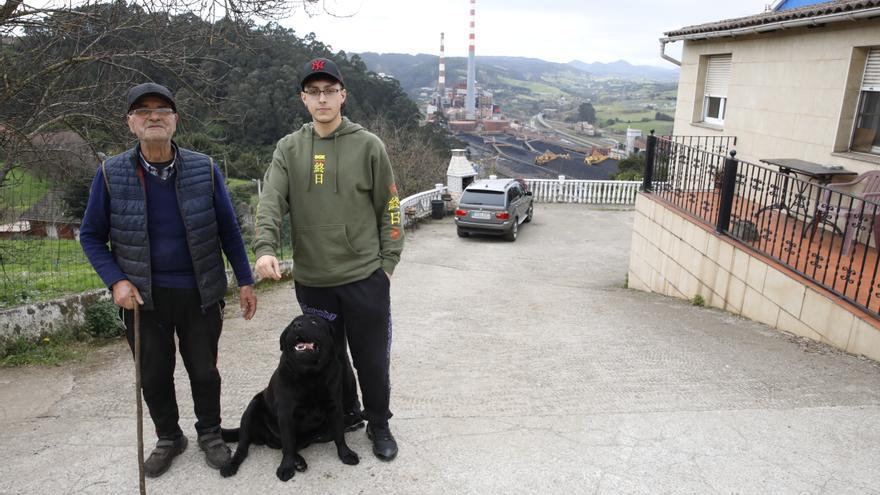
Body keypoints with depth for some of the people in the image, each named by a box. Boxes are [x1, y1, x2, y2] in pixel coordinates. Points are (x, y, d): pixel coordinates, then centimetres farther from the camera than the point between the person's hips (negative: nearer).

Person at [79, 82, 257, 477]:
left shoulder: (204, 170, -6)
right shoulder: (111, 174, -6)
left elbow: (228, 230, 0)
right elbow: (91, 235, 3)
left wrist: (245, 281, 0)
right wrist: (116, 281, -10)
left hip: (199, 294, 0)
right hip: (143, 297, 1)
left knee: (204, 370, 13)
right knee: (154, 375, 15)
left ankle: (209, 433, 37)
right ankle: (168, 438, 39)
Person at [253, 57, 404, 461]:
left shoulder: (368, 145, -1)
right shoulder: (288, 149, 5)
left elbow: (389, 208, 2)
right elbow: (271, 202, -7)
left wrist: (388, 261, -2)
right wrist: (265, 248, -23)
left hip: (365, 277, -2)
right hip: (311, 280, 3)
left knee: (372, 359, 7)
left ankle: (379, 425, 29)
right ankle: (343, 414, 40)